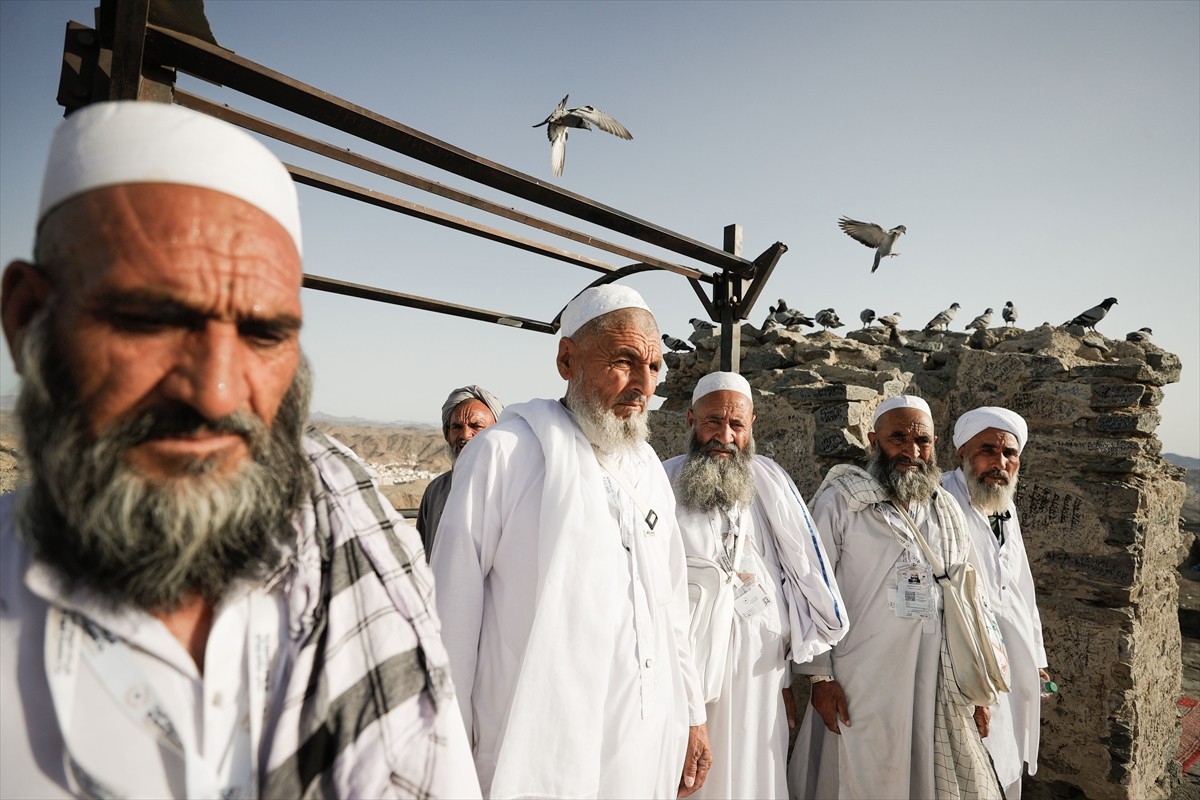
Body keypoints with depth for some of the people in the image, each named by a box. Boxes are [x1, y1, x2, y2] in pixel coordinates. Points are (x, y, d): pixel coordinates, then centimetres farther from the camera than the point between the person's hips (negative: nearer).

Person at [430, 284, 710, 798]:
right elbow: (453, 611, -11)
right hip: (541, 755, -5)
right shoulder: (504, 453, -13)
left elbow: (670, 606, 12)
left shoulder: (649, 471, 6)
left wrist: (692, 714, 12)